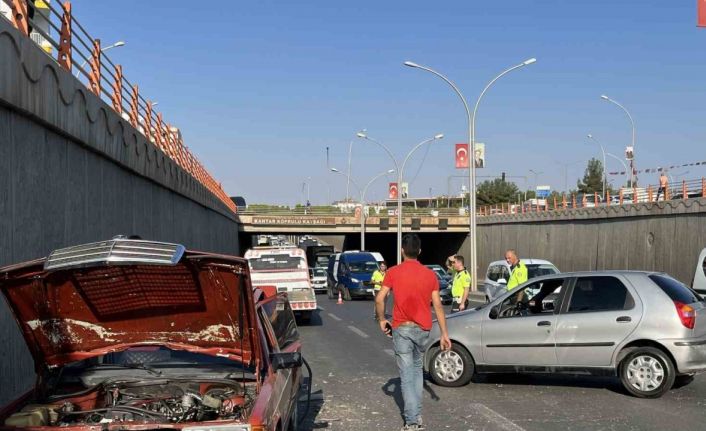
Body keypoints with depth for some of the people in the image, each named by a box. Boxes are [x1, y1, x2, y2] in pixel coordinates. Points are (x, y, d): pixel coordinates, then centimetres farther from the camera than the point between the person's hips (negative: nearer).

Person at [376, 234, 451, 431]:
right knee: (417, 369, 22)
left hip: (402, 328, -3)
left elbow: (379, 299, -12)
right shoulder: (430, 274, 1)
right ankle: (417, 414, 22)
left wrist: (382, 320, 4)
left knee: (407, 375, 0)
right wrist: (444, 333, 1)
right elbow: (437, 305, -1)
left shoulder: (394, 272, -6)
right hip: (423, 329, 3)